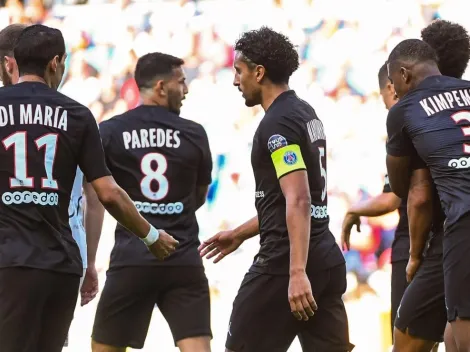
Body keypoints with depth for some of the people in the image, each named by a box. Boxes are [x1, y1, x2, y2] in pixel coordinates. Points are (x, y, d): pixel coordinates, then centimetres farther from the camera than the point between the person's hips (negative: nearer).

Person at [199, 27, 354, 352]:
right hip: (326, 260, 9)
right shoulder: (306, 114, 17)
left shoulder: (277, 124, -12)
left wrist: (297, 272, -28)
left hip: (286, 262, -9)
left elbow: (299, 201, -22)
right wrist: (240, 234, 31)